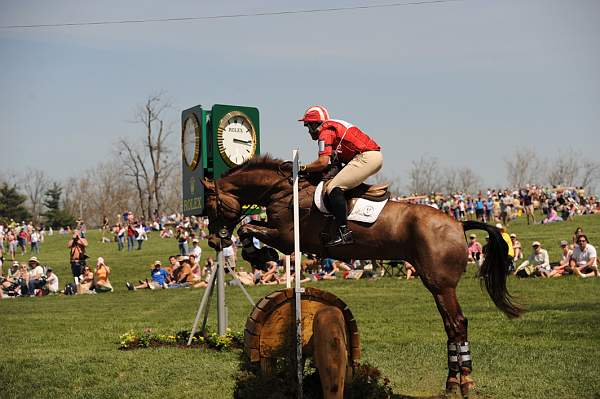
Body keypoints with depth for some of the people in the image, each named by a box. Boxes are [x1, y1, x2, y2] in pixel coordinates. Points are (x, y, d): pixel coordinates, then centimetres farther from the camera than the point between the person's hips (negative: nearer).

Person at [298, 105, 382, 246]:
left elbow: (323, 163, -14)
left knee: (333, 188, -15)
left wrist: (303, 168, 1)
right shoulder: (333, 127, 25)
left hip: (366, 157, -11)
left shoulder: (325, 132, -4)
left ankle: (344, 232, -22)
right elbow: (336, 161, 26)